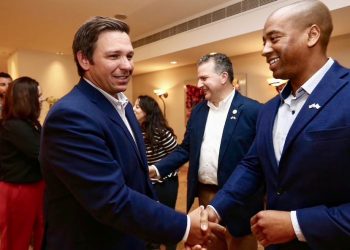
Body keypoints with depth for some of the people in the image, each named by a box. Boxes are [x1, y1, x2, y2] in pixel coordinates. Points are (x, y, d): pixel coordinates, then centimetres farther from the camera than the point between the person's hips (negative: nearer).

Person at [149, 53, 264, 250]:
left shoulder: (253, 111, -12)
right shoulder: (198, 111, 5)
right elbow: (186, 149, 8)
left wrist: (265, 199, -14)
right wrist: (157, 169, -3)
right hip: (205, 194, 5)